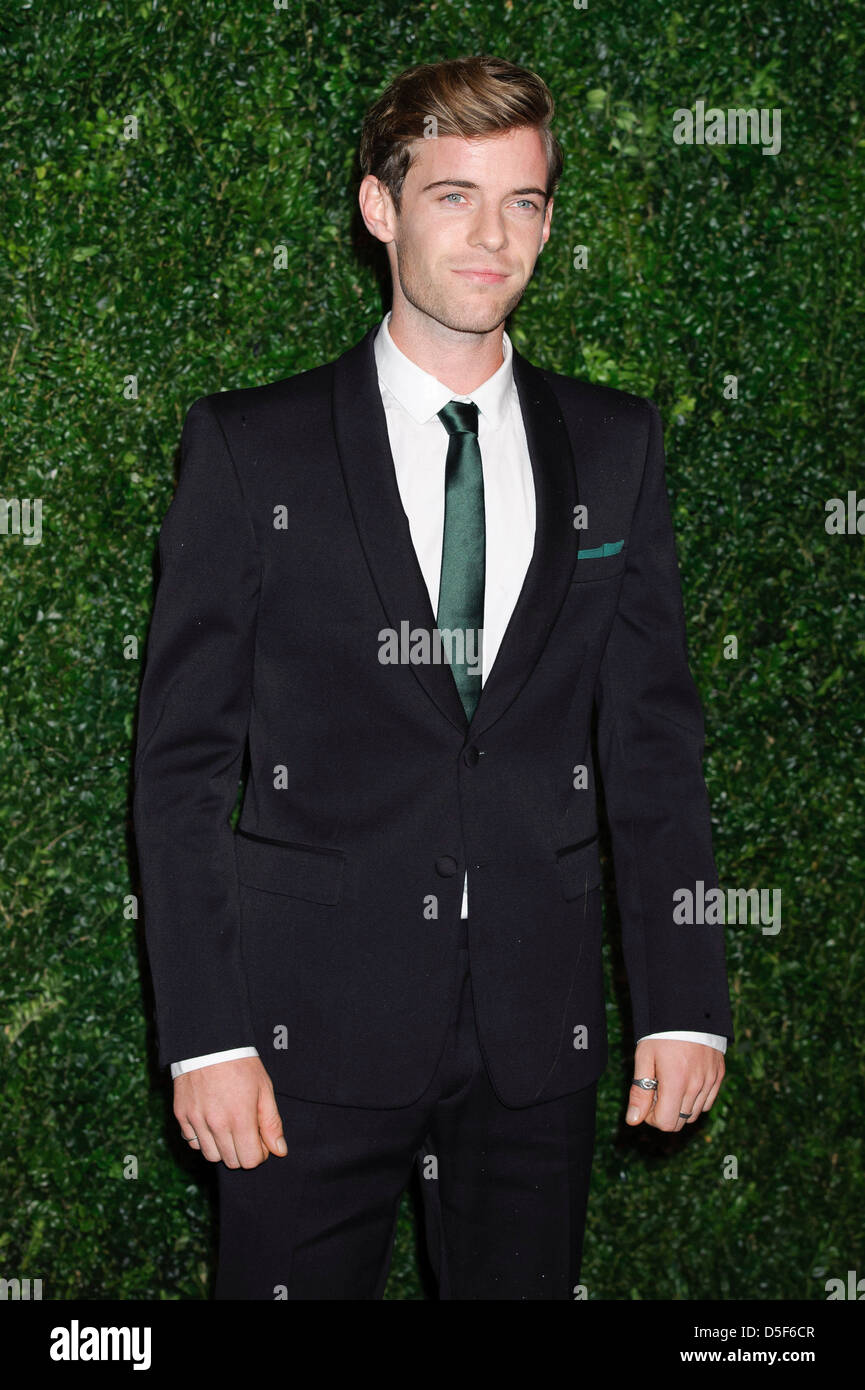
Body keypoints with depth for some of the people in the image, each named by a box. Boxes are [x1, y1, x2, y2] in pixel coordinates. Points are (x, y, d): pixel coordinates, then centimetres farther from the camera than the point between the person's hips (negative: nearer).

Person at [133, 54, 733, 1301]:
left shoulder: (615, 448, 7)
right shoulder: (249, 448, -1)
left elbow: (656, 741, 7)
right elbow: (182, 761, -2)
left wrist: (686, 1001, 1)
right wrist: (205, 1033, -9)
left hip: (539, 1031, 3)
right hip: (315, 1022, -2)